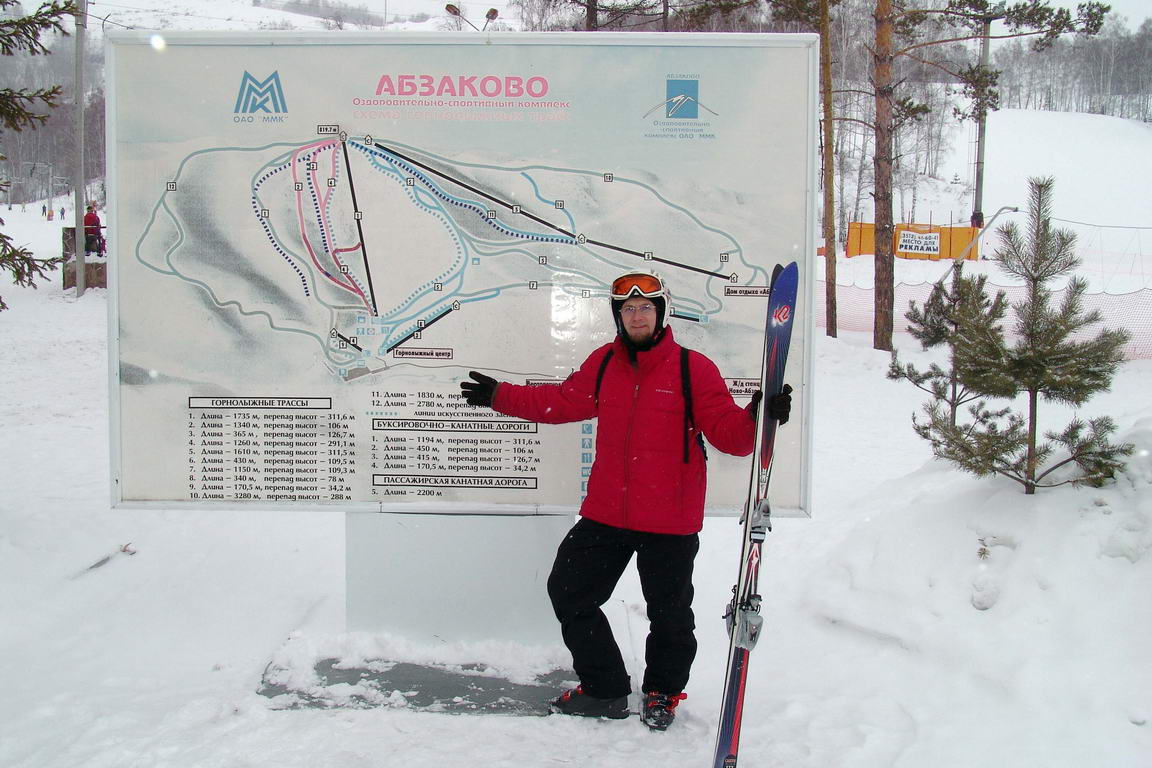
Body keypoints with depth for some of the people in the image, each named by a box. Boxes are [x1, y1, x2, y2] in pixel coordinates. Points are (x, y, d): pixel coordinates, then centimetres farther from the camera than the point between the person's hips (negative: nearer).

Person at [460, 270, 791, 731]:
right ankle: (604, 689, 28)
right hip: (606, 514, 4)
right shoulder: (603, 364, 4)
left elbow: (727, 431, -12)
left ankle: (663, 692, 39)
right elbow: (562, 401, 15)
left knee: (669, 613, 11)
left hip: (670, 520, -4)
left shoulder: (693, 369, -9)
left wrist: (758, 417, -32)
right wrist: (500, 396, 12)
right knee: (568, 591, 11)